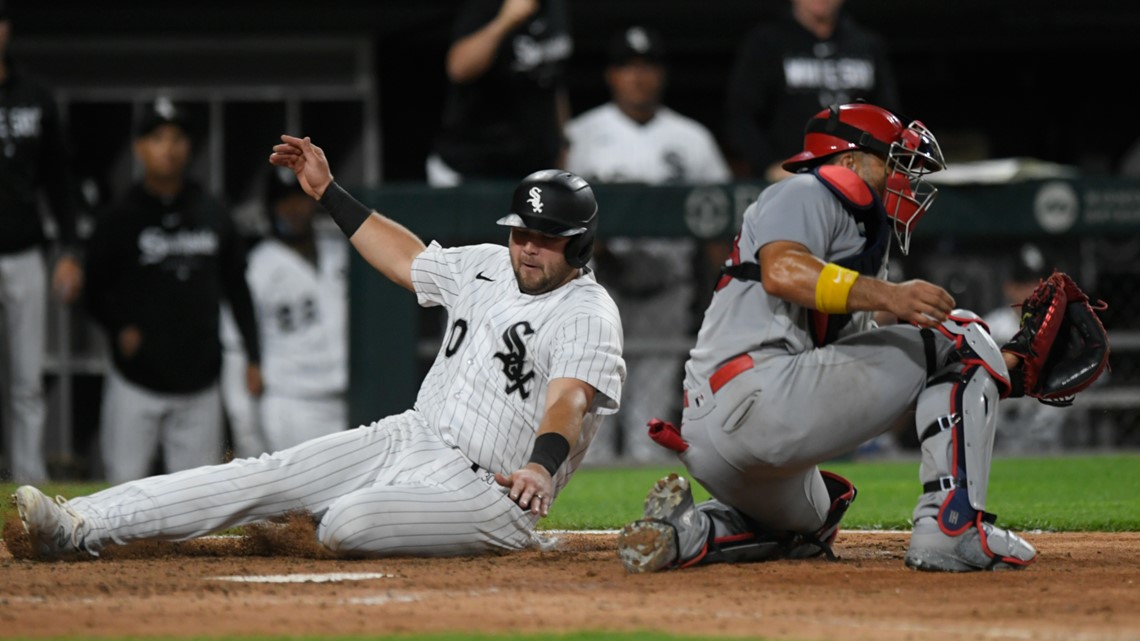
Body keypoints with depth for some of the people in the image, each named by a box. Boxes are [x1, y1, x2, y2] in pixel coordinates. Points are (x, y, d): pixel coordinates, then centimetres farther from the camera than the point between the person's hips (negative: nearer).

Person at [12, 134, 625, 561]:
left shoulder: (588, 315, -12)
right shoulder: (489, 267, 13)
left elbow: (569, 398, -29)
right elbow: (409, 260, 30)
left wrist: (540, 468, -49)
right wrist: (327, 191, 30)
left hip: (486, 488, -8)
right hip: (409, 437, 8)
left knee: (346, 524, -33)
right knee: (267, 476, -8)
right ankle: (81, 527, -16)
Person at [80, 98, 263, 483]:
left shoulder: (212, 216, 9)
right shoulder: (120, 220, -1)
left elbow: (237, 289, 15)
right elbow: (94, 295, 2)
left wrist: (253, 357, 10)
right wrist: (121, 330, -16)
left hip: (198, 382, 3)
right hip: (135, 383, -3)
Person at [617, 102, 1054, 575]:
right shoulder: (806, 194, 5)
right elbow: (782, 271, -18)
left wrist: (1001, 370, 18)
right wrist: (887, 295, -30)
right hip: (758, 392, -10)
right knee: (958, 334, -5)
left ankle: (688, 529, 9)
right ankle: (952, 527, -18)